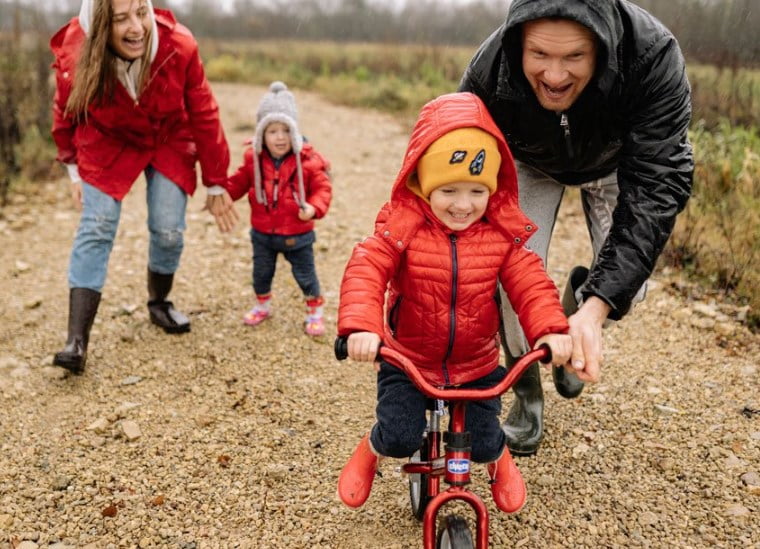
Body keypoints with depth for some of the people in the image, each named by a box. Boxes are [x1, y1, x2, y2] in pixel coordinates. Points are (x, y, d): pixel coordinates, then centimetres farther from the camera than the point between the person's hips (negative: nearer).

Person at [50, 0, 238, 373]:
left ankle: (159, 304, 26)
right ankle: (77, 341, -12)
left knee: (169, 230, -5)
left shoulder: (179, 47, -30)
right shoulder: (74, 57, -28)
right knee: (95, 230, -12)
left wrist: (216, 184, -10)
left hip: (170, 142, 1)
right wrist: (74, 170, 4)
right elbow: (66, 116, -5)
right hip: (108, 145, 0)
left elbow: (205, 116, -16)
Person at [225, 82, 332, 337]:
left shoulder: (308, 160, -15)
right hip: (262, 234, 3)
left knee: (305, 274, 9)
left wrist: (314, 208, -31)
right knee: (261, 273, 19)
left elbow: (322, 189, -13)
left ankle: (315, 311, 29)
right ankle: (262, 305, 43)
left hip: (297, 235, -3)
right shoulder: (254, 159, -5)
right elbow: (238, 183, 6)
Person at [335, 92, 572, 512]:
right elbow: (365, 272, -26)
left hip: (477, 364, 2)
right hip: (407, 360, -1)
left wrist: (551, 329, -32)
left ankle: (500, 461, 41)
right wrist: (361, 327, -44)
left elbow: (530, 284, -13)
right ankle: (370, 451, 26)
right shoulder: (402, 226, -16)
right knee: (399, 437, -12)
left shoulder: (501, 234, -9)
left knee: (484, 442, 2)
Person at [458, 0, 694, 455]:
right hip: (530, 162, 0)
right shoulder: (489, 73, -37)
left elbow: (655, 188, -41)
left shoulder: (654, 55, -41)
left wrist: (596, 307, -51)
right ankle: (527, 392, 9)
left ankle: (576, 311, 27)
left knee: (626, 288, -11)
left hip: (615, 160, 0)